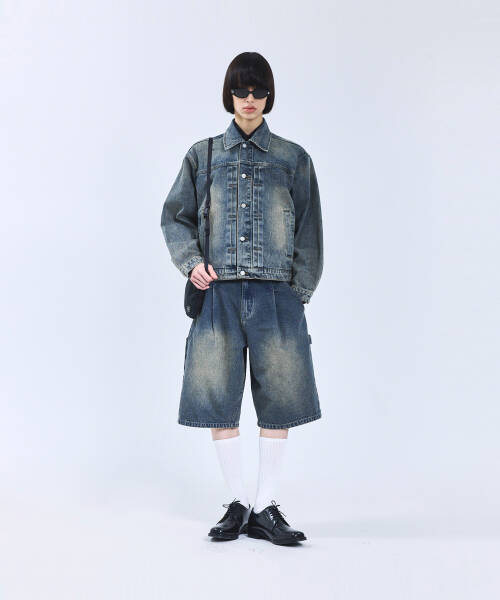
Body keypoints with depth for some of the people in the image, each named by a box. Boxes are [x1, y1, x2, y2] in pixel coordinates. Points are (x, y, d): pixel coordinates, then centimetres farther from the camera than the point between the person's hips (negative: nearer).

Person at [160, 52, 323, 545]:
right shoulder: (203, 156, 12)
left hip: (275, 293, 0)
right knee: (218, 400, 1)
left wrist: (298, 293, 0)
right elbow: (175, 216, 14)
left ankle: (266, 508, 12)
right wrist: (191, 261, -4)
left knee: (278, 401, 0)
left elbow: (308, 232, 9)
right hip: (219, 292, 1)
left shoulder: (293, 159, 10)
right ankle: (238, 504, 15)